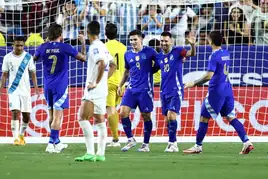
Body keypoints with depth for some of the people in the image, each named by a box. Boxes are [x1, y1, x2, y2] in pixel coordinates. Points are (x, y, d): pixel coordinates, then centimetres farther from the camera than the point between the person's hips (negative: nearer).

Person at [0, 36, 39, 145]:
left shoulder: (28, 57, 2)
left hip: (25, 90, 2)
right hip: (13, 90, -2)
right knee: (15, 113, -16)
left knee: (26, 115, 5)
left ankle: (21, 135, 28)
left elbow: (32, 73, 5)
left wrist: (36, 87, -4)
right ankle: (15, 138, -16)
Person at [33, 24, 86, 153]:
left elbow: (34, 58, 22)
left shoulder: (43, 47, 0)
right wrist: (83, 43, 14)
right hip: (60, 86, -5)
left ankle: (56, 143, 26)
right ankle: (51, 144, -14)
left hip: (47, 86, 5)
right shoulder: (65, 47, -10)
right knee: (57, 116, -6)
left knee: (52, 115, 16)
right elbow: (83, 58, -1)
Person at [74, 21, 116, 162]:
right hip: (102, 90, 10)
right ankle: (100, 154, 11)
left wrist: (97, 82, -21)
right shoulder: (103, 47, 15)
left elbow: (102, 64, -28)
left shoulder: (95, 47, -14)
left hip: (93, 90, -10)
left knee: (83, 118, -14)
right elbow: (113, 65, 24)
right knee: (100, 120, 10)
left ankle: (90, 153, -20)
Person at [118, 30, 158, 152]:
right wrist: (120, 85, 19)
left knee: (146, 116, 1)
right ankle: (130, 140, 4)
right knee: (123, 113, -9)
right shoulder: (128, 55, 11)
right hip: (131, 89, 4)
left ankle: (146, 144, 12)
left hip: (145, 90, -4)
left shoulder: (149, 52, -3)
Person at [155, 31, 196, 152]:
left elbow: (191, 53, -22)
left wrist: (192, 45, -41)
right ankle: (173, 144, 16)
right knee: (167, 118, 7)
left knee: (171, 115, -18)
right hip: (164, 91, 6)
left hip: (176, 90, -6)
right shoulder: (159, 57, 9)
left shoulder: (177, 51, -7)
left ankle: (172, 143, -12)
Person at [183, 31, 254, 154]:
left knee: (204, 118, 3)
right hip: (227, 89, 8)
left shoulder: (214, 56, -15)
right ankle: (247, 142, -5)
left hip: (216, 91, -8)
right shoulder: (226, 54, 10)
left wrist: (194, 83, -13)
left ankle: (198, 146, 8)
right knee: (231, 117, 7)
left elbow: (209, 76, -22)